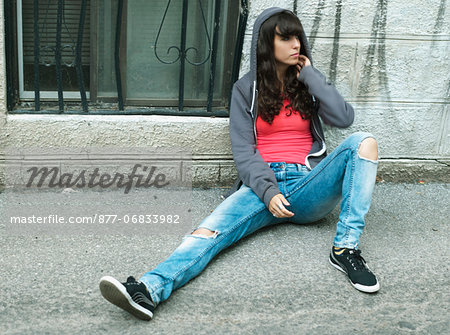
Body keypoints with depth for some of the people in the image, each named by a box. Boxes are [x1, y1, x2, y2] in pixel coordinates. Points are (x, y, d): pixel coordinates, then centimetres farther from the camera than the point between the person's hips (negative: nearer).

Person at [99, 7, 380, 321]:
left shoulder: (308, 83, 16)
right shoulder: (247, 89, 10)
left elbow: (344, 118, 0)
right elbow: (243, 151, 0)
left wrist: (310, 76, 1)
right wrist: (268, 192, -17)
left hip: (307, 185, 2)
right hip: (263, 184, -2)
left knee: (363, 141, -22)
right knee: (213, 229, -30)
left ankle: (345, 249, -28)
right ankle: (150, 289, -53)